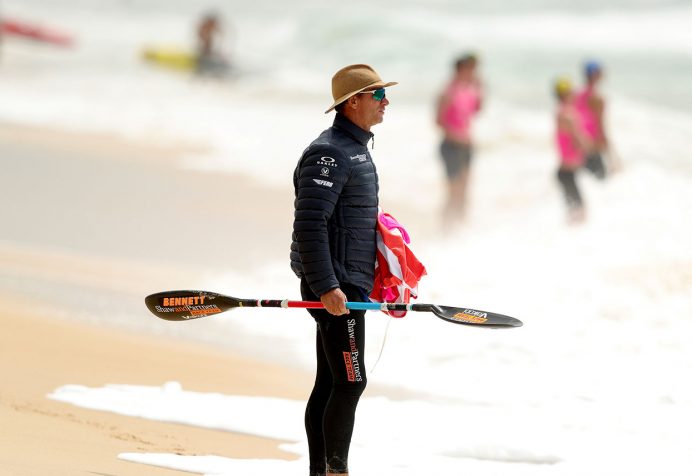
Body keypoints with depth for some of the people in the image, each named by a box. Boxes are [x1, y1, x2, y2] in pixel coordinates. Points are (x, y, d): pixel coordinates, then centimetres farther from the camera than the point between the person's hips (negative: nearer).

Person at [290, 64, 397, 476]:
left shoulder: (357, 149, 18)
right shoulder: (329, 154, -15)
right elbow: (310, 224, -22)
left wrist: (381, 279, 26)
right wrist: (327, 287, -27)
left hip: (349, 284, 10)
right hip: (335, 286, -10)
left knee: (330, 382, 11)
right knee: (350, 382, -9)